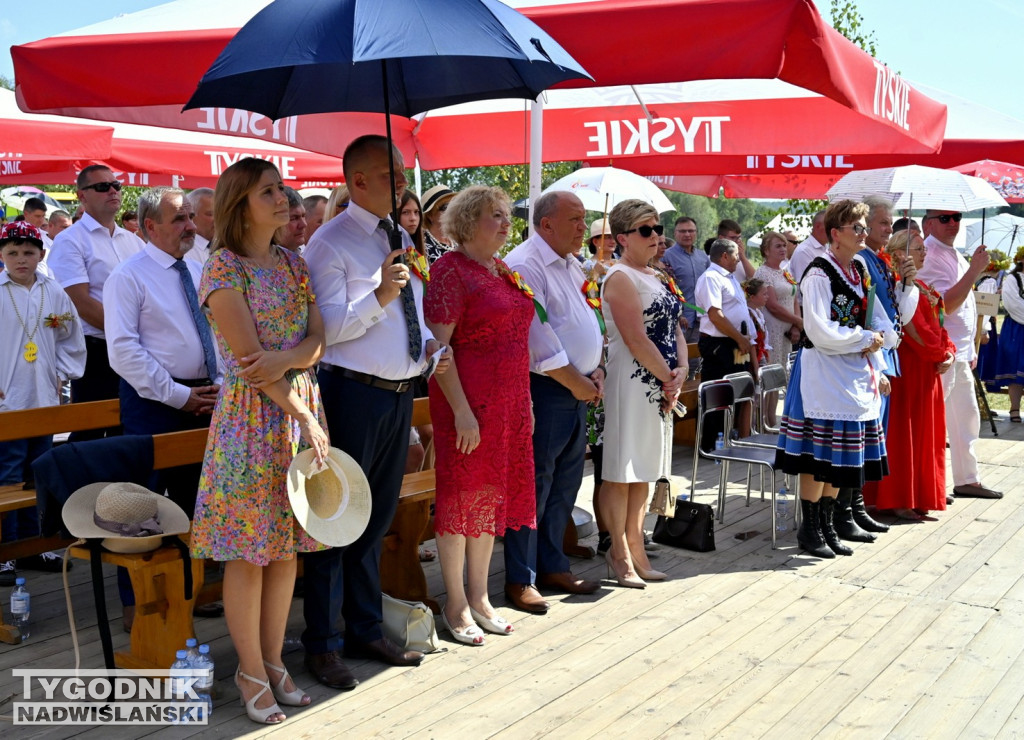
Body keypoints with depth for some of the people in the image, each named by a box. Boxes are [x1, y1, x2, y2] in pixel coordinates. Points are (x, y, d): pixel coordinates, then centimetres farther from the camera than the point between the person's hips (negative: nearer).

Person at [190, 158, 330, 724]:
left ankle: (274, 661, 25)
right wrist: (304, 416, -14)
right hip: (252, 417, -6)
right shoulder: (223, 269, -10)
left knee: (286, 546, 11)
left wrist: (286, 360, -18)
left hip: (300, 409, 6)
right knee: (248, 551, 2)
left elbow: (317, 339, 4)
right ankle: (251, 672, 16)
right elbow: (250, 358, -14)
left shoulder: (293, 264, 11)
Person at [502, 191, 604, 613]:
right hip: (545, 389, -9)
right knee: (534, 484, -4)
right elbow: (536, 332, -19)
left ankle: (552, 566, 25)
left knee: (565, 483, 14)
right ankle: (520, 579, 4)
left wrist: (595, 371, 8)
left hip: (578, 389, 9)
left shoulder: (572, 268, 18)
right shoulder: (524, 265, -13)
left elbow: (590, 321, 23)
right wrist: (574, 381, -15)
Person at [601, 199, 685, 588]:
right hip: (632, 381, -9)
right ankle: (619, 552, 8)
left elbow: (674, 328, 12)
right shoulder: (621, 277, -11)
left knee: (644, 470, 14)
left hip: (660, 383, 9)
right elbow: (636, 340, -17)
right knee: (621, 471, -1)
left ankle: (635, 546, 23)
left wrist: (681, 372, -5)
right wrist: (669, 378, -10)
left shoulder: (659, 278, 16)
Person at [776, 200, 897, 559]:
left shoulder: (859, 270, 12)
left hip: (855, 374, 8)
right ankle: (809, 528, 9)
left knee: (839, 455, 12)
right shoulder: (819, 274, -14)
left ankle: (827, 524, 22)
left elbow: (873, 321, 17)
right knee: (818, 454, -3)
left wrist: (877, 370, 9)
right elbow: (821, 331, -21)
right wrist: (865, 339, -11)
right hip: (824, 373, -8)